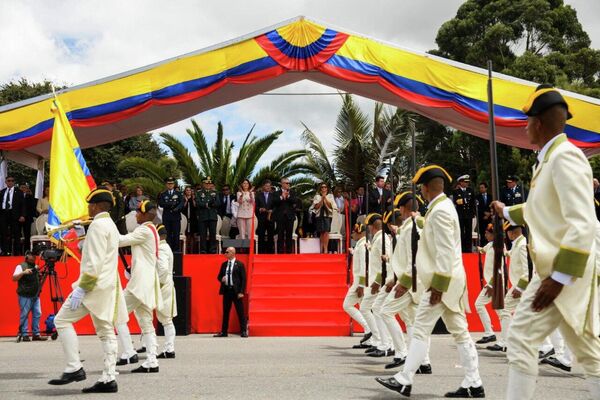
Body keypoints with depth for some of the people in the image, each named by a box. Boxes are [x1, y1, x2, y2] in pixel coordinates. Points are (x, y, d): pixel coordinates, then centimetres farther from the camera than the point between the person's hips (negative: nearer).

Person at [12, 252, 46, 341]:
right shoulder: (21, 266, -1)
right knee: (24, 315, -4)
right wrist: (23, 272, -23)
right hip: (25, 296, -6)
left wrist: (38, 271, 8)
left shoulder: (36, 267, 18)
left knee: (37, 314, 3)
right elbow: (14, 278, -10)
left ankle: (36, 334, 7)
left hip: (36, 296, 6)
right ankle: (24, 334, 0)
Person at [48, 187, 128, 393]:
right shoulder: (111, 225, 20)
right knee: (106, 331, 6)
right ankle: (108, 379, 5)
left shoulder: (98, 225, -11)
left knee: (62, 320, -4)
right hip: (108, 285, 10)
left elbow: (94, 262, -19)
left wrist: (81, 288, -19)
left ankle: (74, 368, -7)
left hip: (96, 285, -10)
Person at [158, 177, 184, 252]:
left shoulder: (178, 193, 11)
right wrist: (171, 204, -13)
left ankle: (176, 250, 0)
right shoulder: (163, 194, 12)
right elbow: (161, 203, -3)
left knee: (176, 234, -3)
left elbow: (182, 203, -2)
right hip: (166, 217, 0)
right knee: (167, 235, 0)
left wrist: (177, 208, -21)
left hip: (176, 217, 0)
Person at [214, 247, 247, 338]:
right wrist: (221, 279, -6)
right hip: (226, 290, 5)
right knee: (225, 312, 9)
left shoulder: (239, 264, -3)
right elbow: (219, 276, 19)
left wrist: (241, 292, -13)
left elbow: (243, 279, -6)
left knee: (240, 312, -2)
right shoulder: (224, 264, 13)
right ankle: (224, 332, 15)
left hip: (236, 291, -5)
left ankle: (243, 331, 4)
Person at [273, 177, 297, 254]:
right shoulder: (277, 193, 6)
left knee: (289, 235, 4)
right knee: (280, 235, -1)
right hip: (280, 216, -2)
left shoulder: (292, 192, 10)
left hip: (290, 216, 2)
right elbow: (274, 202, -9)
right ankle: (280, 252, 3)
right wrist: (282, 197, -18)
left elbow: (294, 201, -5)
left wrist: (288, 196, -16)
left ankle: (289, 251, 9)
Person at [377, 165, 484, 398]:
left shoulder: (439, 211, -16)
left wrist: (438, 285, -21)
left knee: (420, 330, -4)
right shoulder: (443, 207, 14)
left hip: (443, 281, -10)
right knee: (459, 332, 9)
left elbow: (445, 252, -21)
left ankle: (404, 381, 2)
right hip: (450, 280, 10)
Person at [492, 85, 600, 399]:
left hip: (564, 274, -10)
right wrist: (508, 212, 45)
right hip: (558, 271, 10)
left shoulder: (565, 156, -16)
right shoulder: (550, 159, 15)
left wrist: (559, 278, -25)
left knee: (521, 340, -6)